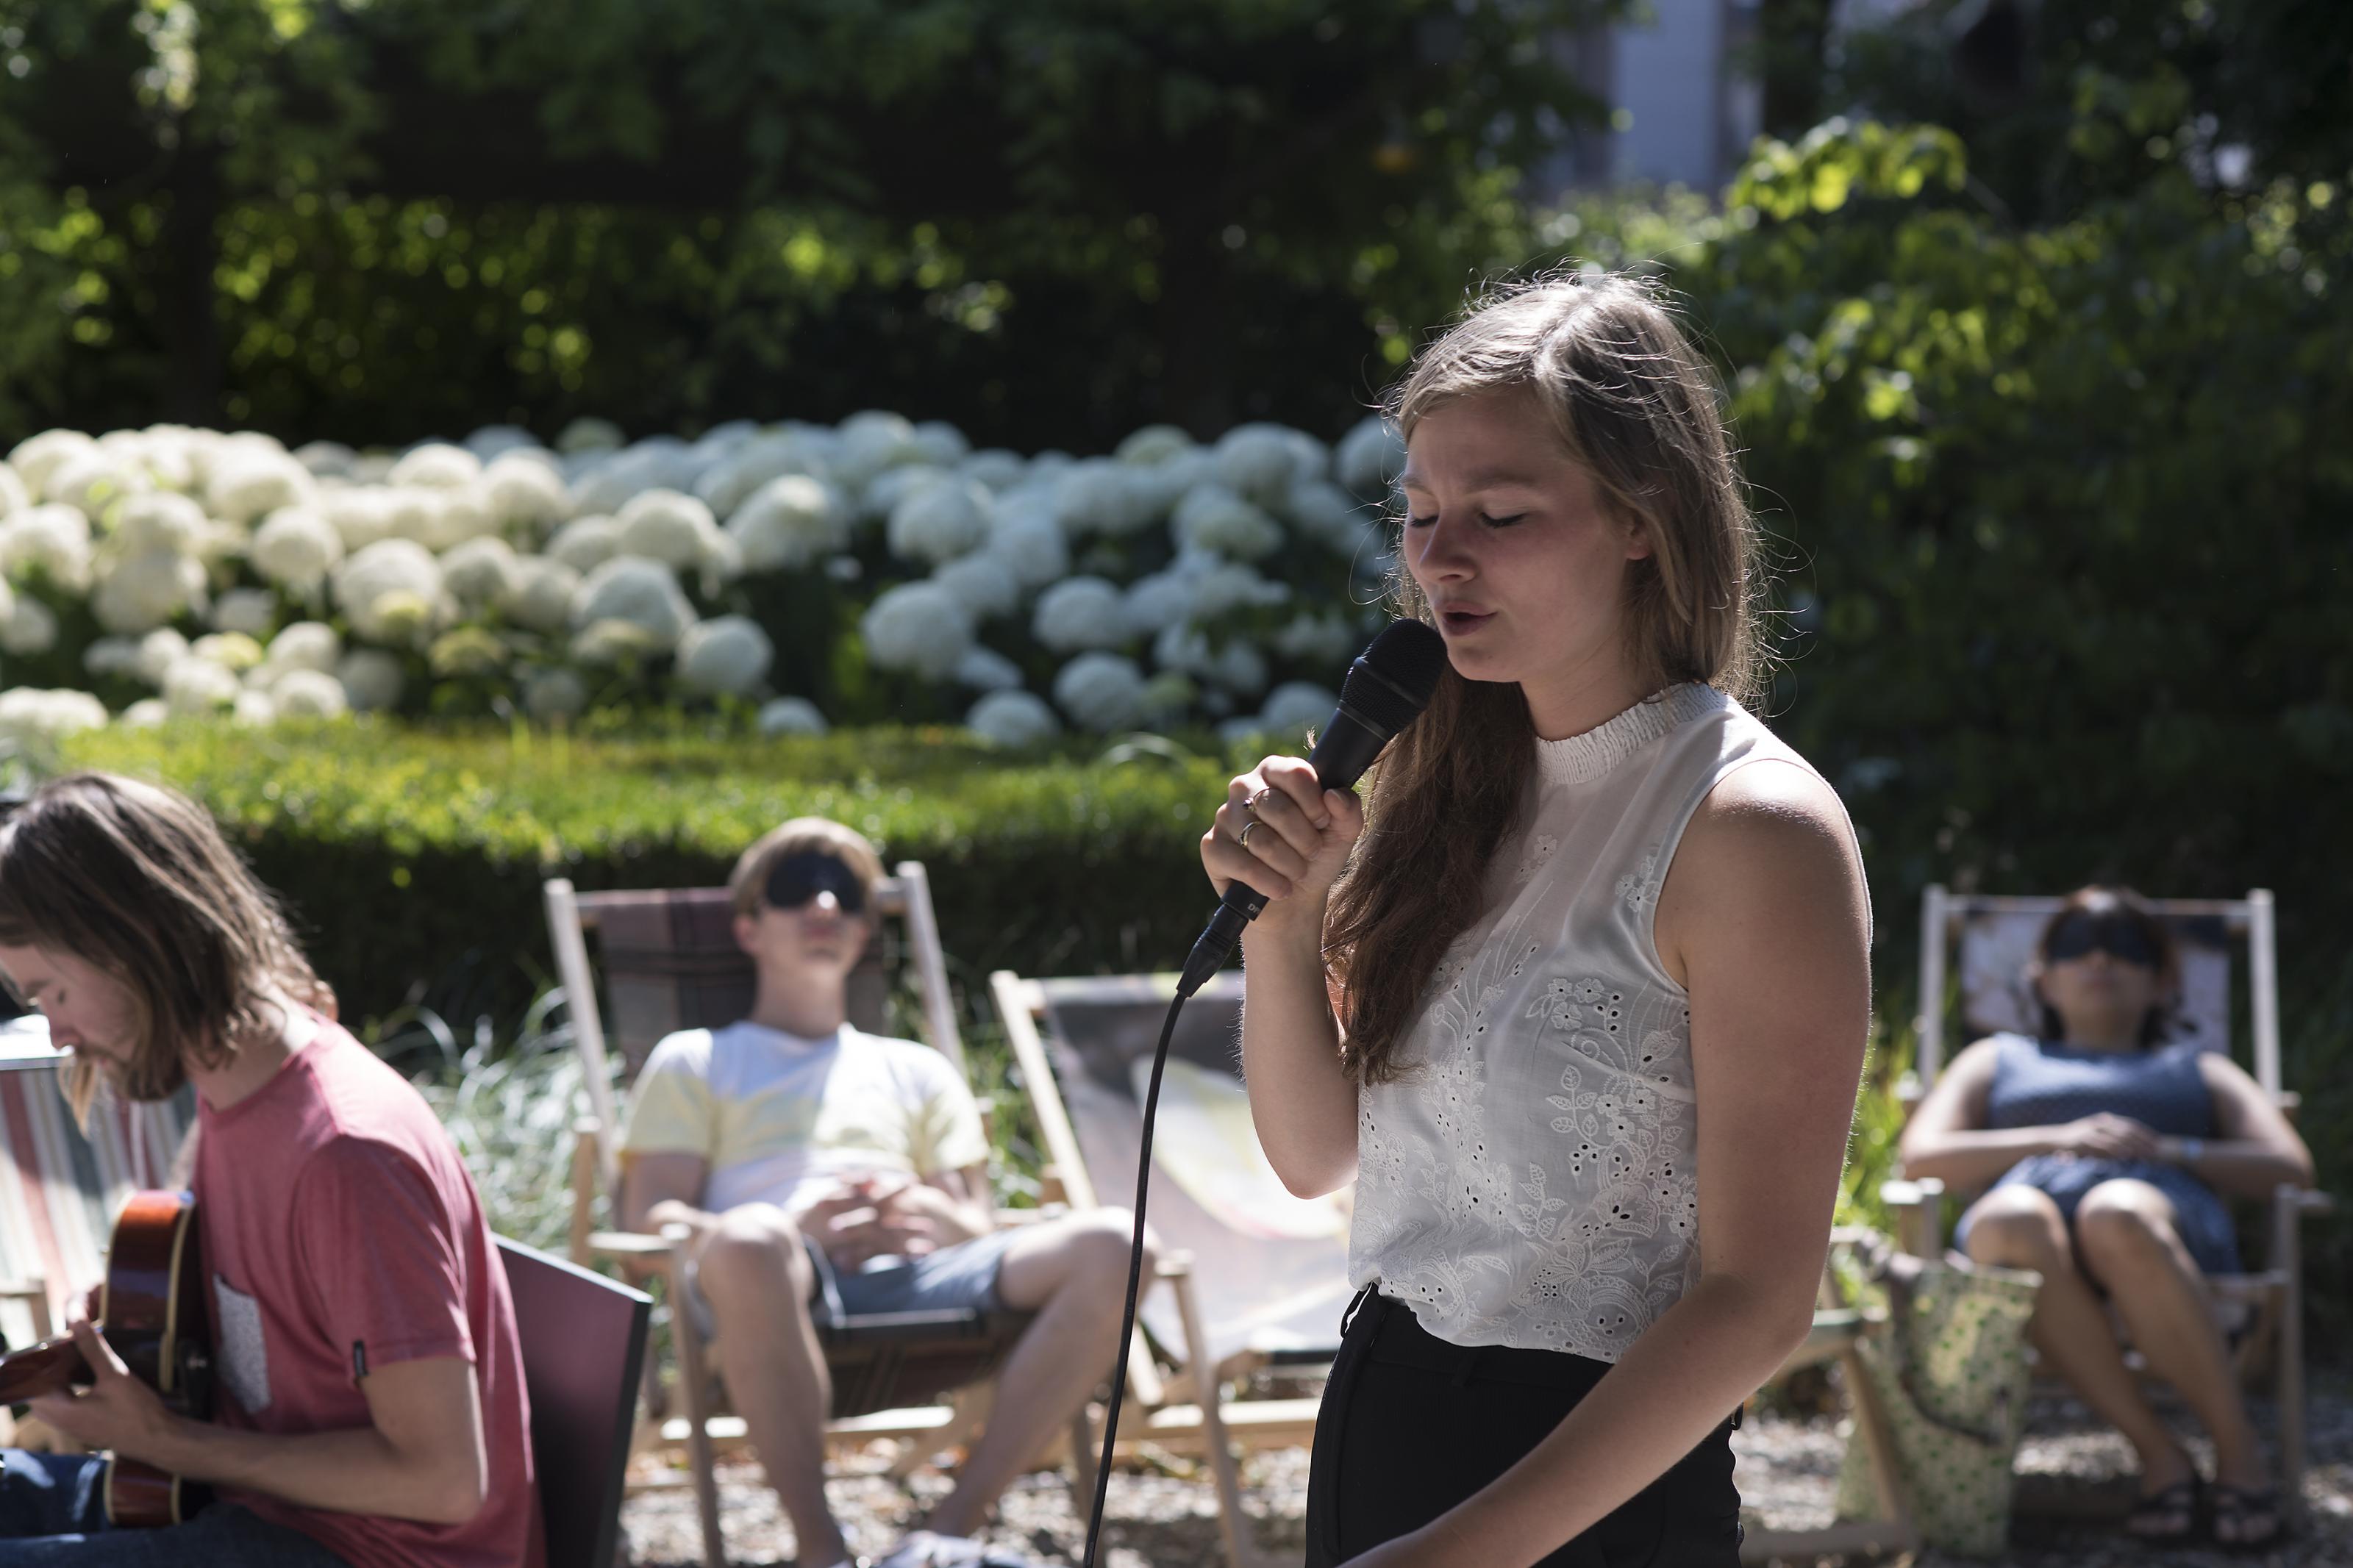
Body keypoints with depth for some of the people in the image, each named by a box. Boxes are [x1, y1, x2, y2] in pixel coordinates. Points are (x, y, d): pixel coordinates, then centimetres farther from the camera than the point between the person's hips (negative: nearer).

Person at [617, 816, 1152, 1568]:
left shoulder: (918, 1073, 38)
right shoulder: (692, 1064, 28)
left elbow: (979, 1236, 25)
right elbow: (648, 1219, 11)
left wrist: (929, 1216, -2)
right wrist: (792, 1227, -9)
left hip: (909, 1280, 3)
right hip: (784, 1287, -3)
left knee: (1111, 1245, -27)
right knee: (747, 1243, -43)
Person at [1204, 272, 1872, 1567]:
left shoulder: (1752, 829, -16)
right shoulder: (1439, 780, 5)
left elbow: (1756, 1301, -18)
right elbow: (1317, 1154, 10)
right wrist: (1277, 920, -7)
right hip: (1371, 1418, 6)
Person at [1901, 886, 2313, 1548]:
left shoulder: (2198, 1071, 37)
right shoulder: (1999, 1060, 38)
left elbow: (2290, 1168, 19)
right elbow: (1921, 1157, 18)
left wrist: (2170, 1151, 0)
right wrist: (2054, 1140, 2)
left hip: (2165, 1207, -1)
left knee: (2116, 1221, -42)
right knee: (2008, 1224, -41)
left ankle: (2238, 1448, -33)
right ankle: (2159, 1454, -37)